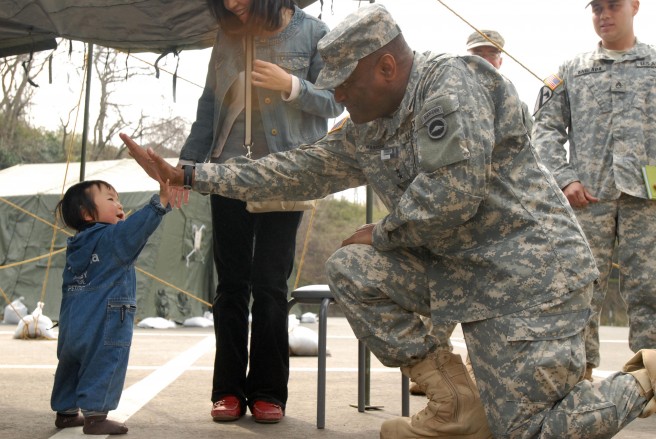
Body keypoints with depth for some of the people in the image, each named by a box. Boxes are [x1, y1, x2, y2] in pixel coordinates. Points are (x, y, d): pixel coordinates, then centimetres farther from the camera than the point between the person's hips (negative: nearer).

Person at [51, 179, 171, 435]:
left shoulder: (76, 247, 14)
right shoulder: (112, 237, -10)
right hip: (103, 325, -8)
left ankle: (65, 411, 30)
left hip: (72, 324, 9)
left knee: (71, 365, 18)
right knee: (103, 366, -4)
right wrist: (162, 200, -29)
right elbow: (138, 225, -26)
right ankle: (95, 415, -5)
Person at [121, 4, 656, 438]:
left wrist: (382, 233, -8)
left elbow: (451, 195, -25)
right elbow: (297, 172, 12)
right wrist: (186, 175, 12)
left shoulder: (450, 81, -16)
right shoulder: (366, 132, 9)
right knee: (350, 268, -5)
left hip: (529, 267, -8)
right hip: (456, 267, 8)